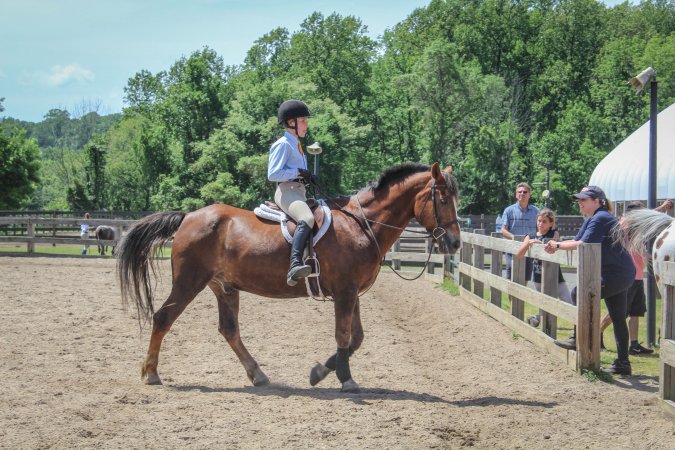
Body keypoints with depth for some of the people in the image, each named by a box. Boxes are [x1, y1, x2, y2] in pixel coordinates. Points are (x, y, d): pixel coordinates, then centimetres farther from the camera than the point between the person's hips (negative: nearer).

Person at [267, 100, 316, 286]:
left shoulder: (297, 145, 24)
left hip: (300, 192, 11)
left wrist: (308, 177, 16)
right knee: (307, 218, -36)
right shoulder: (282, 145, -4)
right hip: (286, 191, -11)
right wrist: (298, 172, -15)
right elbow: (272, 174, -14)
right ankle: (295, 264, -52)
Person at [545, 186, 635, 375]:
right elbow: (576, 241, 16)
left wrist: (558, 245, -15)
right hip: (619, 276, 11)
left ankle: (578, 338, -5)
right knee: (618, 318, 10)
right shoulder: (590, 220, 16)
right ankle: (622, 363, 13)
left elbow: (583, 245, -24)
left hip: (616, 275, -11)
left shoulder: (601, 219, -16)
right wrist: (556, 246, 1)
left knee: (579, 293, -12)